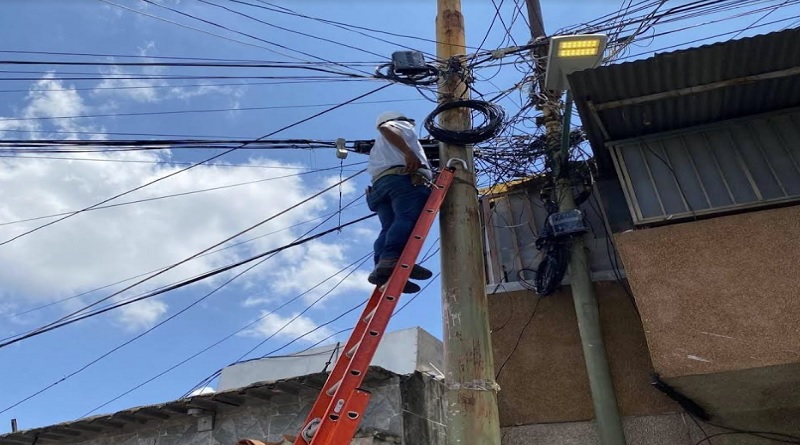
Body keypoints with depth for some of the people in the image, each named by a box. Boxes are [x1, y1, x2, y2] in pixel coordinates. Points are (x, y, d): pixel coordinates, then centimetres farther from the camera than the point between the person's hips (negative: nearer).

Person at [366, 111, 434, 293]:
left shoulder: (377, 147, 44)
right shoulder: (401, 126, 23)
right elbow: (386, 128, -1)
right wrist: (408, 152, -15)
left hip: (379, 185, 7)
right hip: (405, 178, -7)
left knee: (389, 227, -10)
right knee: (408, 218, -26)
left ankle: (381, 266, -34)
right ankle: (391, 259, -50)